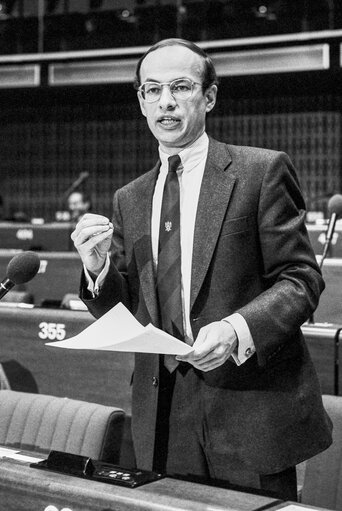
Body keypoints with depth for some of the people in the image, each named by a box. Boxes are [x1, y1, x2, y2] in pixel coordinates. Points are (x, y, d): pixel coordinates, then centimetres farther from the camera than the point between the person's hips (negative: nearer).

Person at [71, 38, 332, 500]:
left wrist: (237, 330, -24)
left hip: (250, 414, -4)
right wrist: (98, 268, -8)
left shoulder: (262, 171, -3)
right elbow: (125, 312, 13)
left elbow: (301, 277, -7)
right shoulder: (129, 200, 13)